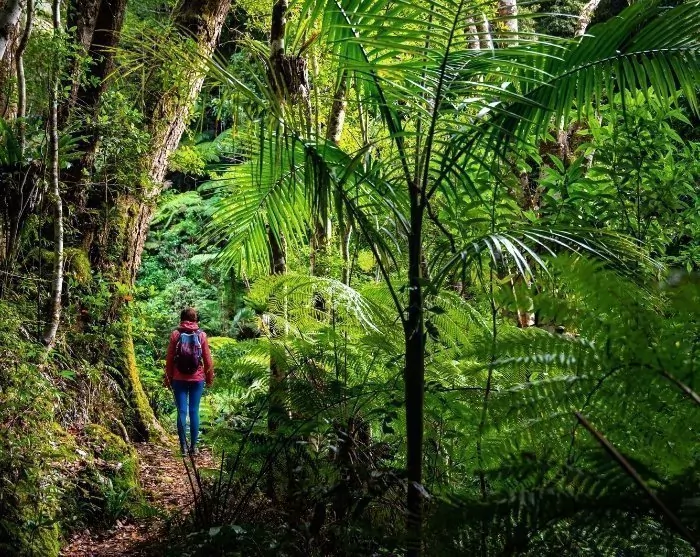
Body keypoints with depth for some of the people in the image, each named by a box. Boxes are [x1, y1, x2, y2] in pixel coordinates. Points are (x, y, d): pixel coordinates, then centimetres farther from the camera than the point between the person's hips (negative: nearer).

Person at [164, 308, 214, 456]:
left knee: (182, 411, 3)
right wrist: (210, 378, 13)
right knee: (194, 411, 3)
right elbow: (207, 359, 1)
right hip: (197, 379, 0)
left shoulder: (175, 334, -2)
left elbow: (169, 358, 0)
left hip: (179, 379, 0)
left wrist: (168, 378, 10)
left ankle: (183, 446, 2)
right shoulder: (201, 335, -1)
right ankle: (194, 446, 3)